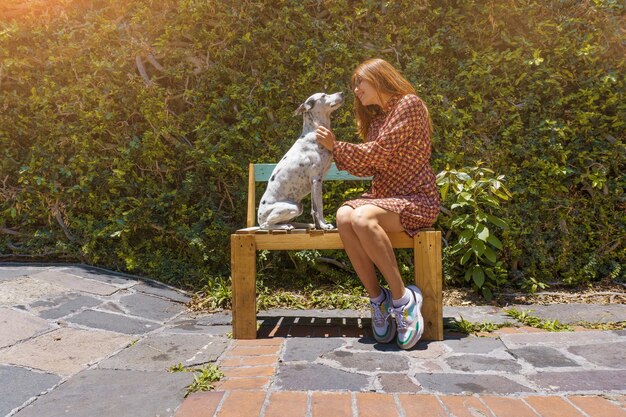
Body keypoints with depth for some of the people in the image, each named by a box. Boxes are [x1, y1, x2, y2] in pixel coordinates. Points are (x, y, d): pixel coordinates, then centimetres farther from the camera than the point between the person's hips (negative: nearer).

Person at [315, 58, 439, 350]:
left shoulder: (409, 104, -5)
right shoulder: (375, 119, 20)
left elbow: (378, 152, -14)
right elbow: (365, 168, 15)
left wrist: (336, 145, -4)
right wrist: (335, 149, 6)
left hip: (416, 199, -7)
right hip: (382, 196, 7)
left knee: (363, 217, -35)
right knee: (344, 215, -26)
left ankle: (402, 298, -22)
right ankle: (377, 299, -18)